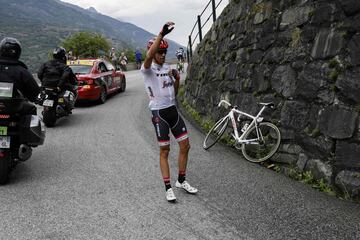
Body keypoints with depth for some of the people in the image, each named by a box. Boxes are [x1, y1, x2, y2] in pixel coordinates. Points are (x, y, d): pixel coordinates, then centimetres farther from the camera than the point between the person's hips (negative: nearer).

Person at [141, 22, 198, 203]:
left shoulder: (168, 68, 12)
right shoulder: (147, 69, -9)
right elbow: (149, 56, -34)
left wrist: (177, 79, 6)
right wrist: (162, 34, -40)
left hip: (173, 110, 6)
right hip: (159, 113, -6)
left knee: (185, 146, 7)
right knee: (164, 151, 0)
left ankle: (181, 181, 24)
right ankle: (168, 188, 12)